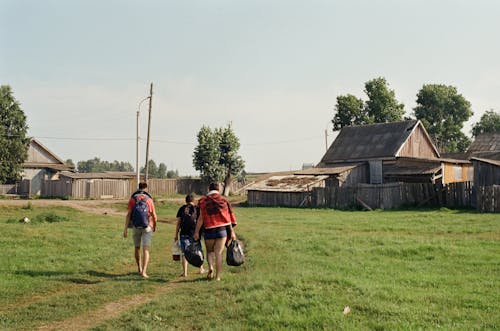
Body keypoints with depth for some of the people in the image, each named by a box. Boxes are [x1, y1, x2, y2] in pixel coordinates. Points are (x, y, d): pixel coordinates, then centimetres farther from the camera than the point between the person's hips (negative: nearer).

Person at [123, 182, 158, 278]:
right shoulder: (149, 199, -2)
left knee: (137, 248, 19)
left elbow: (128, 214, -6)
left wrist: (126, 228, -6)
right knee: (146, 250, -3)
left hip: (136, 226, 2)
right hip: (147, 227, -2)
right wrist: (154, 226, 16)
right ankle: (144, 271, -14)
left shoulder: (132, 199, 1)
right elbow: (154, 215, -1)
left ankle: (139, 268, 34)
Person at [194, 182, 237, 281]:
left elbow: (201, 218, -4)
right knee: (218, 252, 6)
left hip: (209, 230, -1)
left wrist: (196, 232, 1)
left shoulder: (203, 201, -1)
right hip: (222, 229, 1)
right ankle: (218, 276, 5)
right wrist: (232, 232, 4)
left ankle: (210, 267, -6)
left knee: (209, 251, 19)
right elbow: (228, 217, 1)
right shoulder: (223, 200, 3)